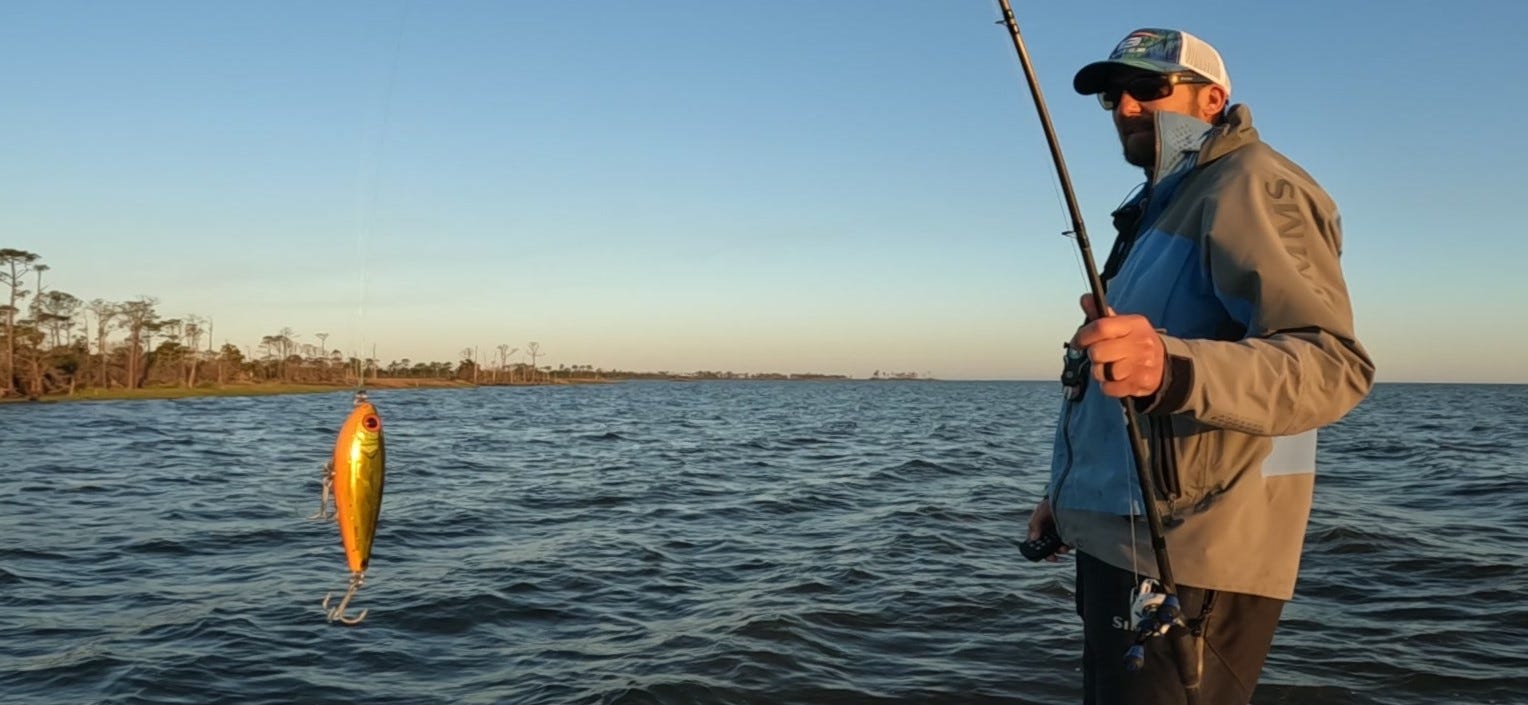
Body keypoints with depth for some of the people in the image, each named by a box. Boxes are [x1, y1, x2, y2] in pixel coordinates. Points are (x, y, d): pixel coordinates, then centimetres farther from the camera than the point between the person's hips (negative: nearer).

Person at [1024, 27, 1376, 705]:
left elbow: (1332, 364, -27)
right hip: (1120, 542, 10)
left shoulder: (1252, 186, -11)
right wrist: (1069, 496, 23)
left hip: (1187, 560, -10)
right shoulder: (1165, 205, 21)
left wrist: (1172, 369, -44)